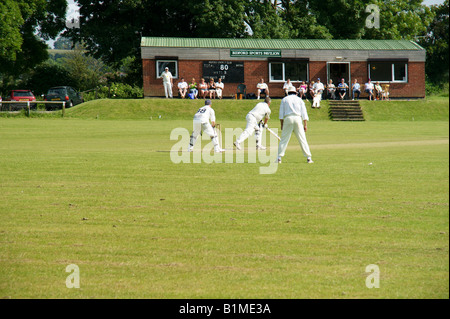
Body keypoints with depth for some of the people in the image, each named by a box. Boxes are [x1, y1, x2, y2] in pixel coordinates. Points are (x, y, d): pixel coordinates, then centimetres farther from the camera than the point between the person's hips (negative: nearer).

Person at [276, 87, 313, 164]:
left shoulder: (284, 99, 15)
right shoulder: (299, 99, 17)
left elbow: (281, 113, 8)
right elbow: (304, 113, 9)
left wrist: (282, 124, 8)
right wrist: (305, 125, 7)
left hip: (288, 119, -1)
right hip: (298, 119, 1)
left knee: (284, 139, -1)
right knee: (302, 139, 2)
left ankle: (279, 158, -9)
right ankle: (308, 158, -2)